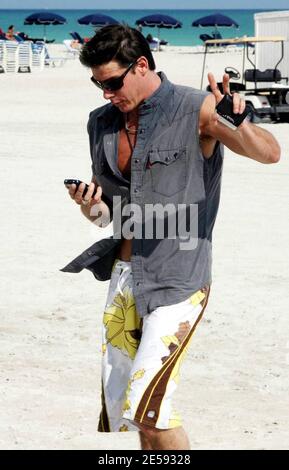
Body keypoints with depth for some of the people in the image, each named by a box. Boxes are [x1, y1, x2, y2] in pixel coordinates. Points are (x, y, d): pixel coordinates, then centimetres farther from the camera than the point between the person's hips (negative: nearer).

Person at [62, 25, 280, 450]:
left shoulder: (196, 110, -11)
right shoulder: (102, 123, 8)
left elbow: (269, 154, -22)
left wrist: (236, 122, -41)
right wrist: (90, 207, -8)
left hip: (177, 280, -7)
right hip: (124, 274, 7)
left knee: (145, 407, -16)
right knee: (117, 412, 9)